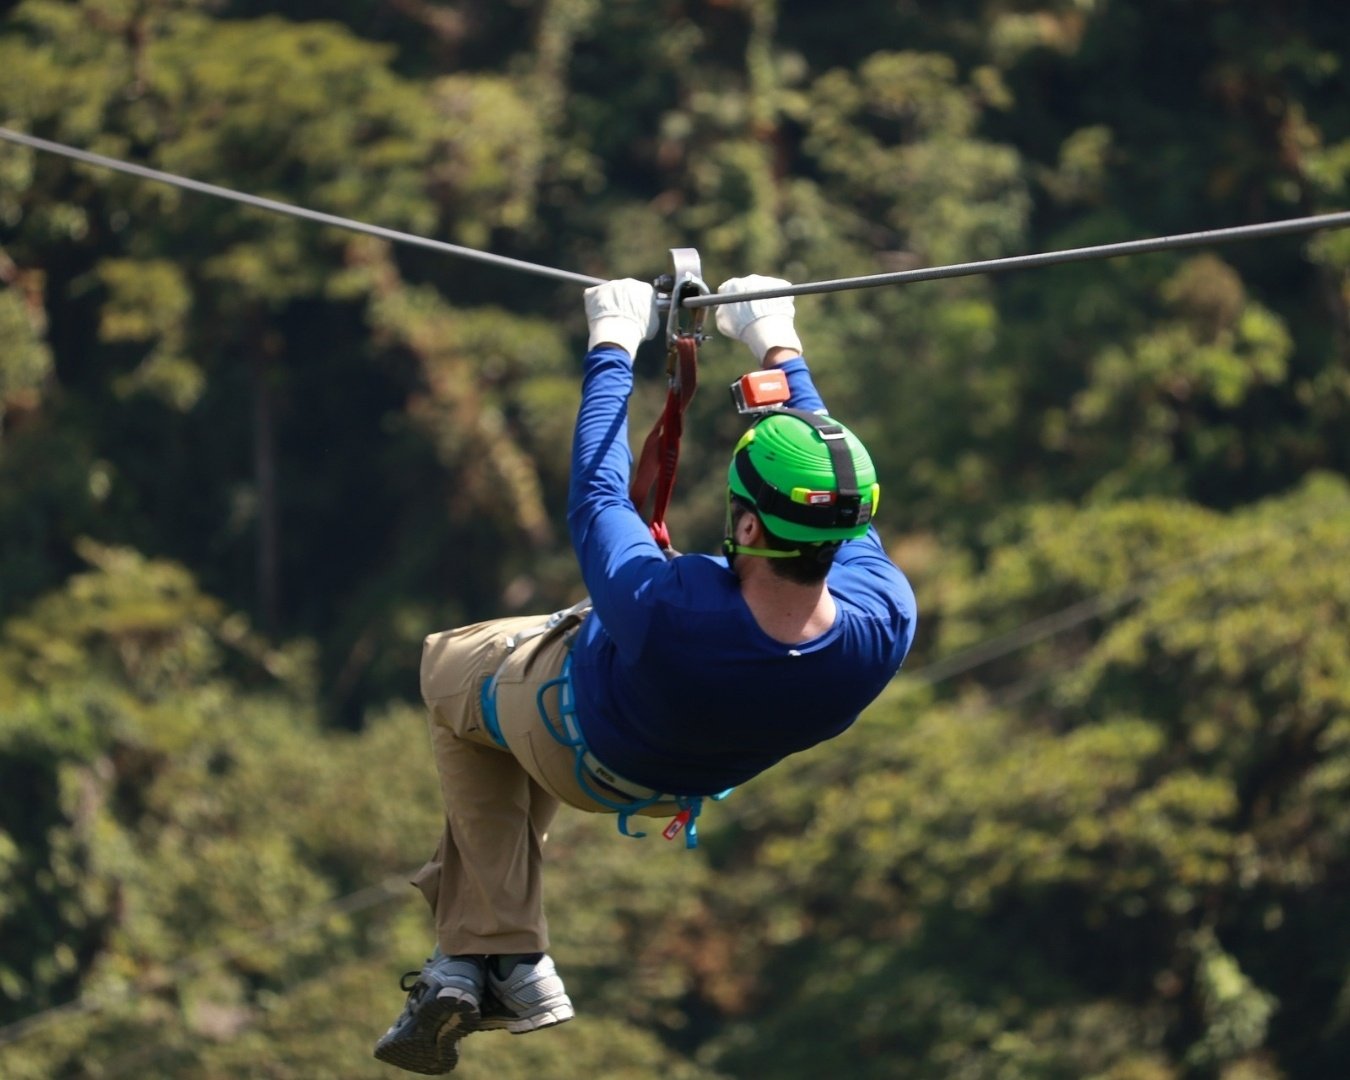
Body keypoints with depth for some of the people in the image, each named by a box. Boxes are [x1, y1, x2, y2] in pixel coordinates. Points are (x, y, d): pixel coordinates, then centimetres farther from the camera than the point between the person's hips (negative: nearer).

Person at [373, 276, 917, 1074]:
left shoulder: (661, 612, -49)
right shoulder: (886, 624, -37)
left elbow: (597, 497, -30)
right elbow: (839, 508, -17)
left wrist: (614, 349, -16)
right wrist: (781, 351, -6)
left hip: (583, 749, -5)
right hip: (700, 773, 5)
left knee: (452, 667, 29)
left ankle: (508, 956, 27)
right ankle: (472, 950, 35)